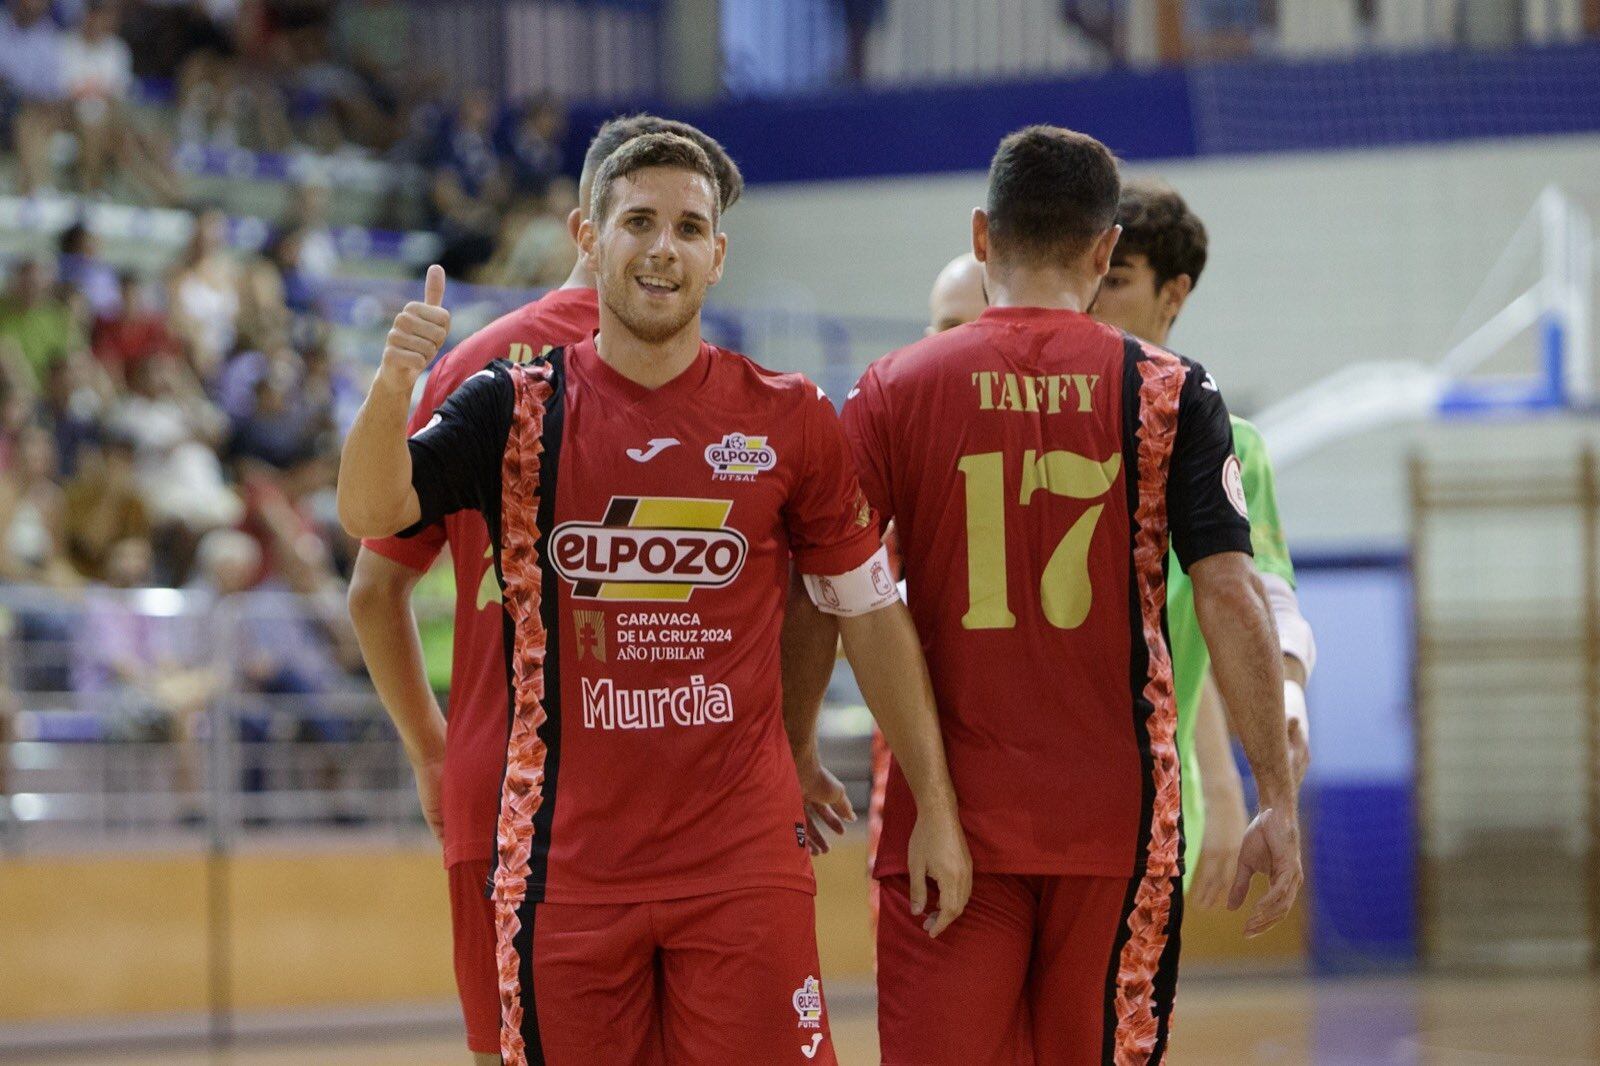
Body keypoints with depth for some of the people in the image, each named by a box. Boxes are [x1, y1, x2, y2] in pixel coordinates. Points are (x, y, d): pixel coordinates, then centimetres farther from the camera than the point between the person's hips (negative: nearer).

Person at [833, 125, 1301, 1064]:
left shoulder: (892, 391, 0)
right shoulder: (1172, 395, -1)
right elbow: (1231, 596, -7)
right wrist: (1278, 800, -2)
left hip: (945, 819, 0)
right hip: (1115, 813, 0)